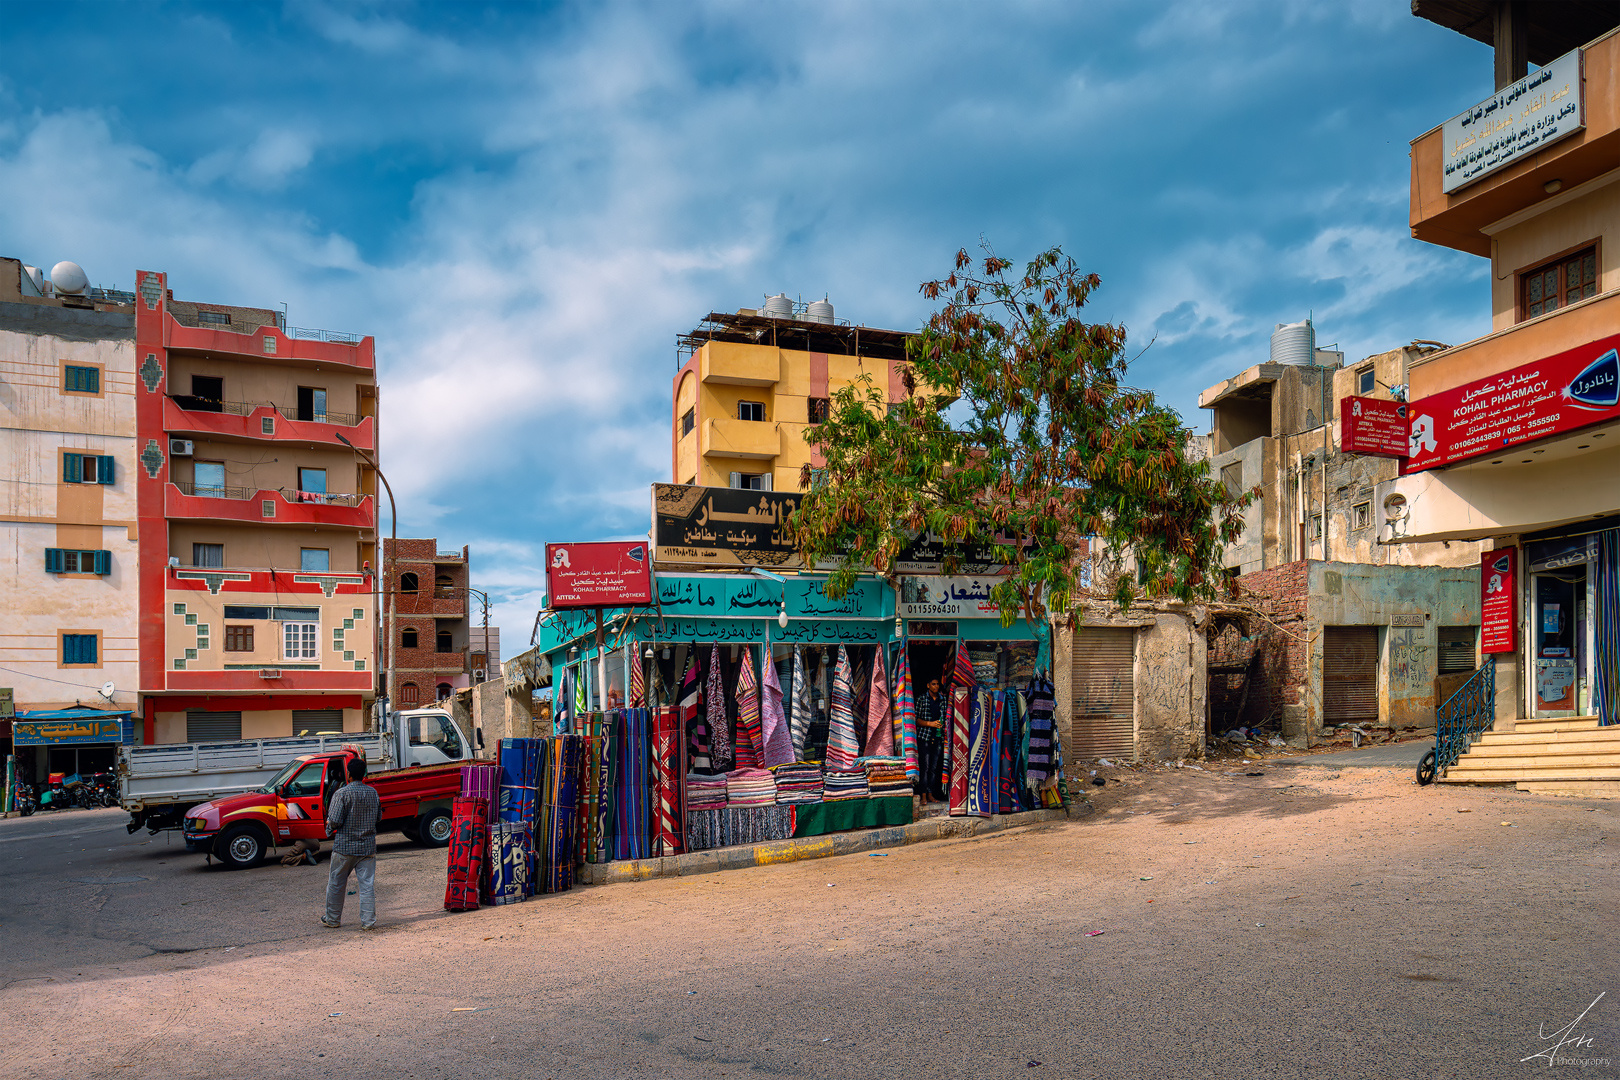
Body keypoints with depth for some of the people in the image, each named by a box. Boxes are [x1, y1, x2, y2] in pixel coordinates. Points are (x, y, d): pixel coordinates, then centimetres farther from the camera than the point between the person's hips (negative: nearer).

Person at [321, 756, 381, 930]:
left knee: (336, 884, 13)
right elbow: (378, 816, 13)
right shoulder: (373, 792, 3)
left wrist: (329, 826, 5)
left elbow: (335, 821, -16)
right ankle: (368, 921, 3)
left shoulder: (342, 793, -12)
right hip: (368, 847, 3)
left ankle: (333, 919, 25)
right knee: (367, 884, 5)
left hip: (344, 846, -3)